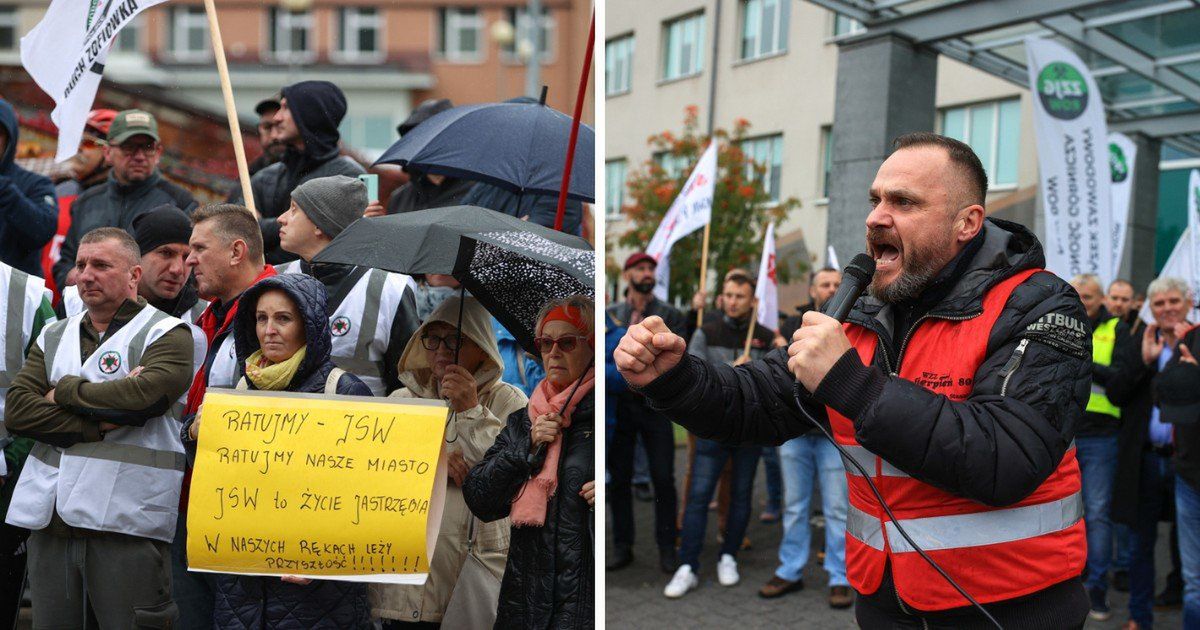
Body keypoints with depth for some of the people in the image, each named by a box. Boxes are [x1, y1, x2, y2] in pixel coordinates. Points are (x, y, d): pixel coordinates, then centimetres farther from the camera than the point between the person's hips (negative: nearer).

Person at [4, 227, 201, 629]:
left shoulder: (168, 335, 0)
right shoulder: (54, 337, 18)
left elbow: (142, 394, -20)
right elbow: (16, 411, 4)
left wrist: (65, 391, -4)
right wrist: (99, 424, -11)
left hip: (126, 521, -5)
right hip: (50, 520, 5)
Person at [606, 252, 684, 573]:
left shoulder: (670, 315, 6)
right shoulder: (611, 314, 10)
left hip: (655, 405, -1)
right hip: (619, 404, 1)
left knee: (663, 479, -1)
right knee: (619, 479, 5)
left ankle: (667, 548, 9)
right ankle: (622, 547, 15)